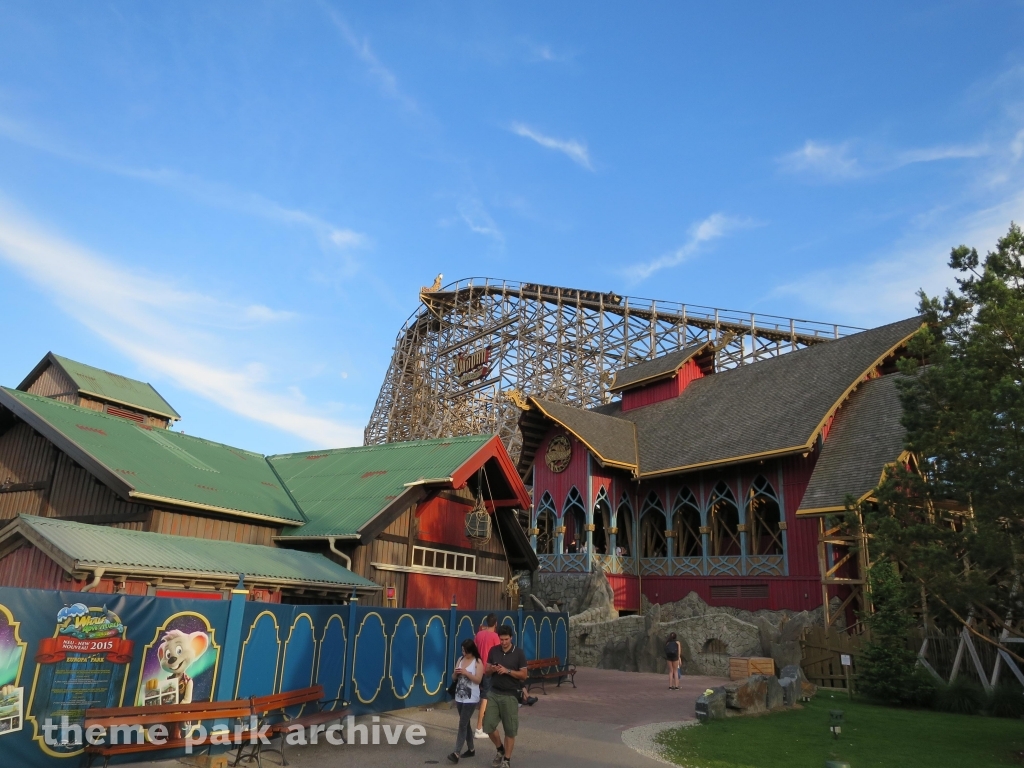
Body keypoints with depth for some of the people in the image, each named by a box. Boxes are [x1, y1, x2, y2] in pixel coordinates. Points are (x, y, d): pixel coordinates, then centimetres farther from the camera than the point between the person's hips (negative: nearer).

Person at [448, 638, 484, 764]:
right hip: (459, 697, 6)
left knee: (462, 724, -9)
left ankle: (456, 753, -9)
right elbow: (454, 678, 10)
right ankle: (471, 749, 26)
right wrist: (456, 673, -12)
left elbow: (478, 680, -15)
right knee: (466, 723, 14)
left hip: (471, 698, -6)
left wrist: (466, 673, -23)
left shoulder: (478, 662, -9)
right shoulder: (460, 659, 8)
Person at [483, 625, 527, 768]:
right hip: (493, 693, 3)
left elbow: (523, 675, -7)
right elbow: (487, 669, 9)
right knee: (488, 725, 3)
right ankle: (500, 749, 29)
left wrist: (507, 671, -20)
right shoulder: (493, 651, 2)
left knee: (510, 730, 3)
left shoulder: (519, 653, -7)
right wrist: (492, 669, -14)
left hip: (510, 695, -3)